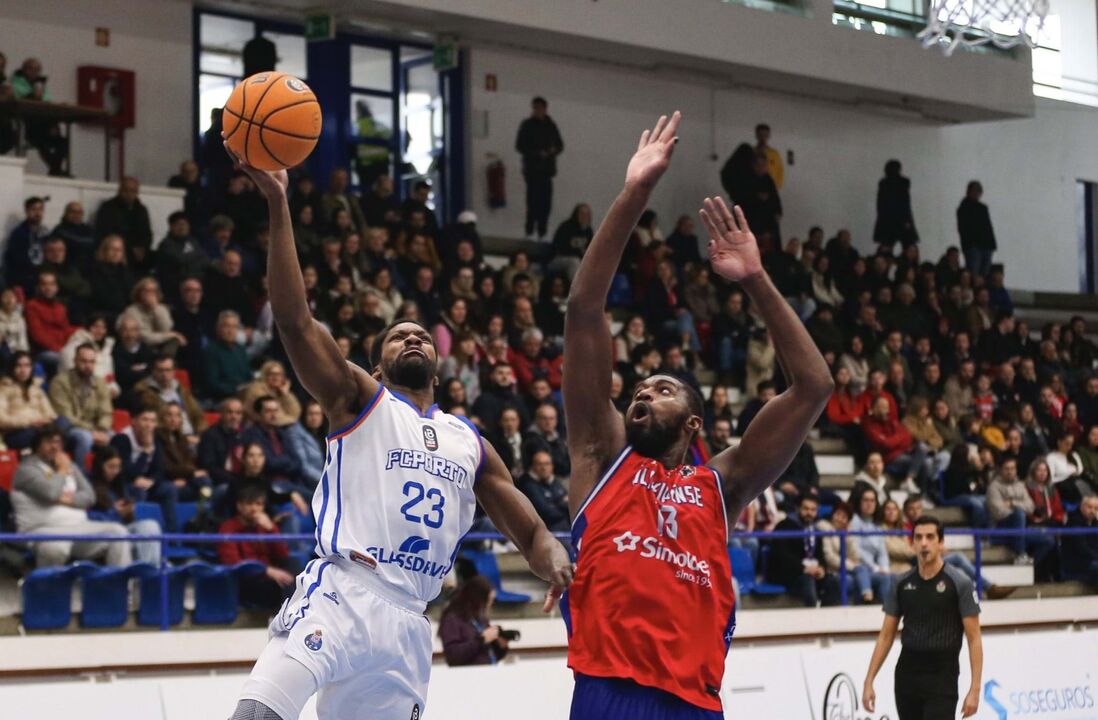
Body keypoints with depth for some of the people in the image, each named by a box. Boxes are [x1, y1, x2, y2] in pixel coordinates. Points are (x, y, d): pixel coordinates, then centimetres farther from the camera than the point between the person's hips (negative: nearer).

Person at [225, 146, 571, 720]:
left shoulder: (470, 442, 22)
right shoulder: (360, 400, 10)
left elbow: (530, 532, 20)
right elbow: (293, 319, -4)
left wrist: (556, 563, -6)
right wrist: (278, 204, -12)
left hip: (406, 622, 5)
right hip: (339, 593, -5)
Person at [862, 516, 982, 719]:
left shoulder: (959, 583, -7)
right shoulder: (902, 584, 5)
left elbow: (974, 639, -7)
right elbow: (886, 636, 10)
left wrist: (975, 688, -14)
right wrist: (869, 681, 5)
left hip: (942, 675, -5)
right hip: (907, 675, 5)